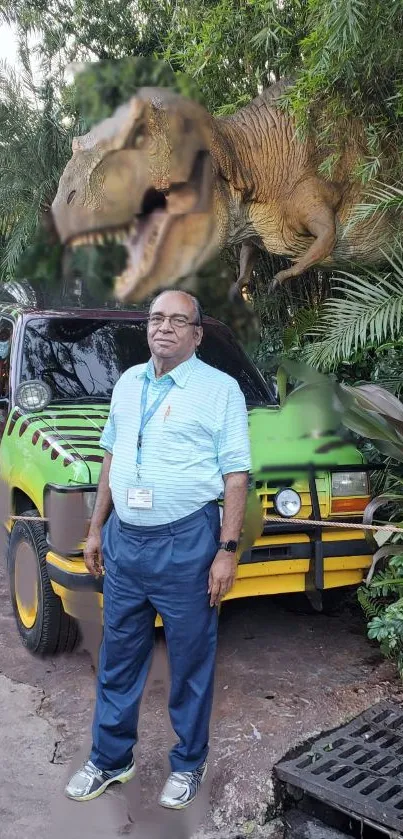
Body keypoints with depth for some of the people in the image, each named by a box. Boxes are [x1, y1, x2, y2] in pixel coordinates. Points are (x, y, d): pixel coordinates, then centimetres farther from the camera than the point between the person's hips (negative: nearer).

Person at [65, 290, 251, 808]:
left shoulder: (220, 389, -6)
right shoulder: (128, 383, 10)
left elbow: (235, 474, -8)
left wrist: (227, 550, -13)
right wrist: (97, 529, 14)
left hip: (186, 543, -5)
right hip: (123, 540, 5)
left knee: (190, 662, 10)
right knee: (117, 659, 16)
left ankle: (189, 764, 31)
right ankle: (110, 759, 35)